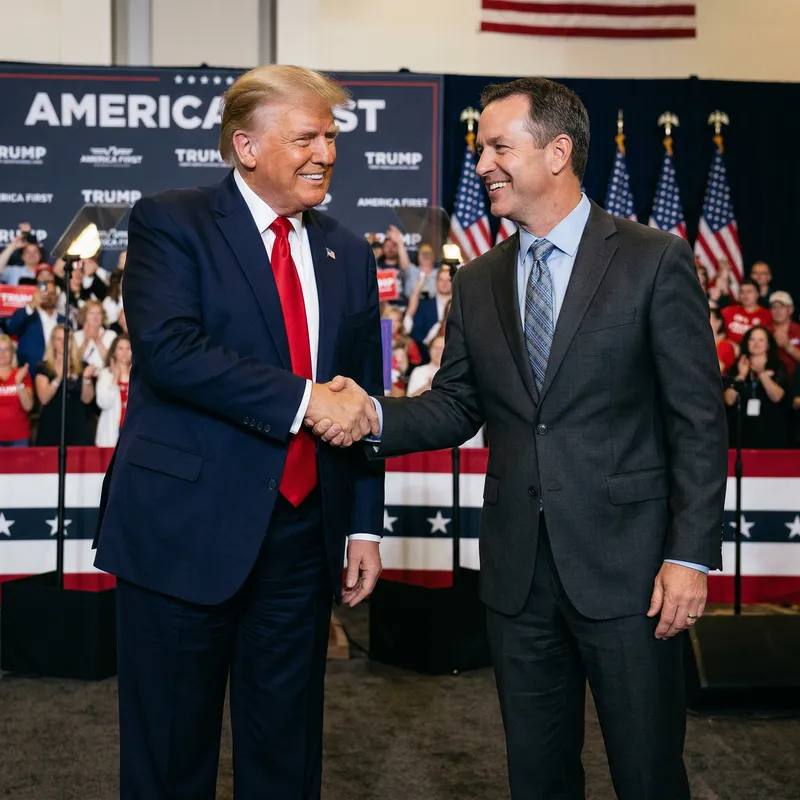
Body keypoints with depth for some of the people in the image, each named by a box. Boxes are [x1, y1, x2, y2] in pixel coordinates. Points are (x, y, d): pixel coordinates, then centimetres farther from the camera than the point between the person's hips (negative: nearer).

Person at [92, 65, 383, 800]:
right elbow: (168, 348, -20)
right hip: (185, 526, -5)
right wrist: (301, 399, -22)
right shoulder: (170, 223, -3)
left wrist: (365, 524, 10)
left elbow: (363, 398, 15)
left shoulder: (349, 255, 12)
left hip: (303, 534, 5)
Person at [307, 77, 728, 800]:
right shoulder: (478, 284, 10)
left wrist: (691, 553, -12)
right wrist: (375, 414, -10)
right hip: (519, 571, 5)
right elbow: (457, 406, 10)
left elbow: (698, 420, -7)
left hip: (625, 566, -4)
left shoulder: (655, 262, -5)